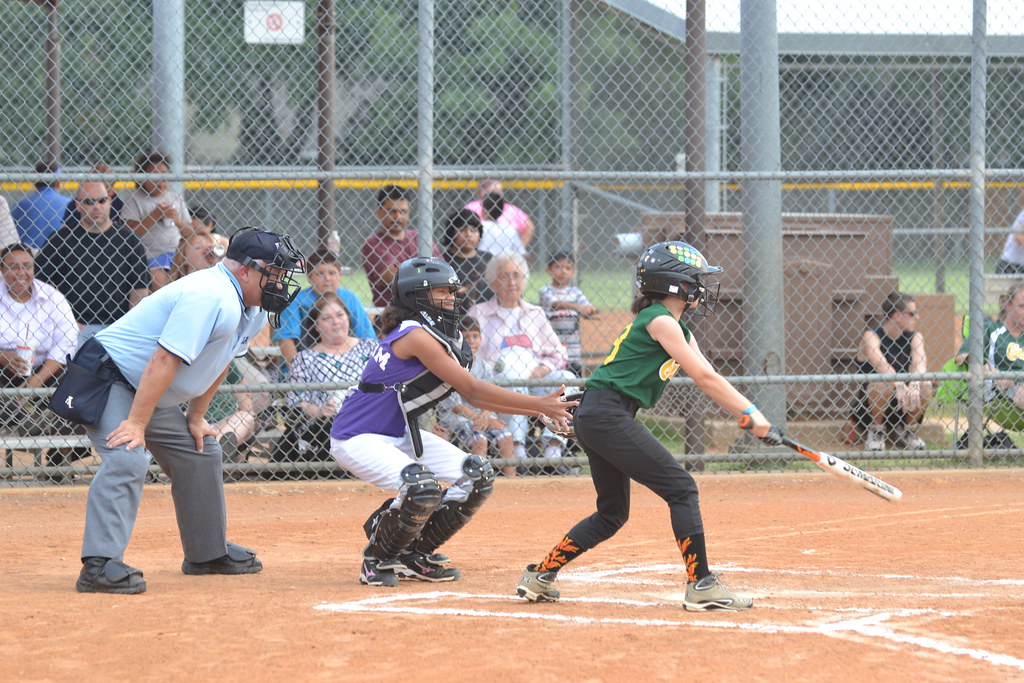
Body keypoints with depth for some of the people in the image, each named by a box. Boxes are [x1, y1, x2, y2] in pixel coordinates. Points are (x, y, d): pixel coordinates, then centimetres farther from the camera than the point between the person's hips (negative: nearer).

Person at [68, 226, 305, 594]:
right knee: (127, 460, -29)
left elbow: (217, 362, 17)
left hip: (150, 395, 11)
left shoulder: (251, 308, 5)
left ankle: (209, 552, 33)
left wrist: (195, 417, 13)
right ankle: (99, 565, -36)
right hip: (108, 380, -11)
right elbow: (164, 361, -32)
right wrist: (136, 424, -33)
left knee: (200, 452, 19)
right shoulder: (212, 297, -28)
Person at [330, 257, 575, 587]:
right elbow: (472, 389, -24)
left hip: (400, 434, 10)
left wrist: (541, 408, -1)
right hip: (357, 439, -10)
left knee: (477, 476, 3)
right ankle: (378, 559, -7)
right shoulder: (416, 336, -22)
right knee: (422, 487, -32)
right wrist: (538, 405, -23)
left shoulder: (443, 337, 7)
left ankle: (414, 555, 15)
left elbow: (474, 397, 7)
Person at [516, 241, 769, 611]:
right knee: (681, 487, -11)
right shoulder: (660, 320, -9)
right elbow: (705, 378, -12)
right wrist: (750, 413, -9)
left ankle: (539, 577, 20)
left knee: (612, 513, 17)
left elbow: (709, 379, 13)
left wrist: (749, 412, 1)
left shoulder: (678, 327, 20)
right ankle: (701, 586, -15)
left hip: (593, 417, 11)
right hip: (608, 413, -11)